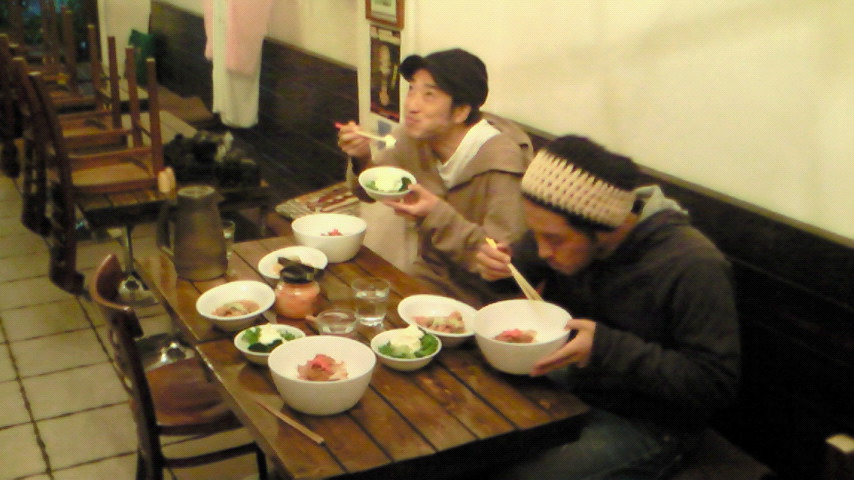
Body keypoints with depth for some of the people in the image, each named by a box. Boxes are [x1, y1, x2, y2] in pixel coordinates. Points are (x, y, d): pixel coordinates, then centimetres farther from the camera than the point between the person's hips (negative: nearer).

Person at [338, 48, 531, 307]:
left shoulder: (499, 162, -24)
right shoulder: (415, 136, -4)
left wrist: (438, 214, -32)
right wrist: (362, 160, -11)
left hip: (478, 302, -6)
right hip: (425, 279, 6)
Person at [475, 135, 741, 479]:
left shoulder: (693, 266, -26)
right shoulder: (564, 230, -6)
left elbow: (716, 383, -24)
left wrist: (607, 348, -31)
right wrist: (499, 268, -13)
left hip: (645, 424, -6)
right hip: (568, 380, 7)